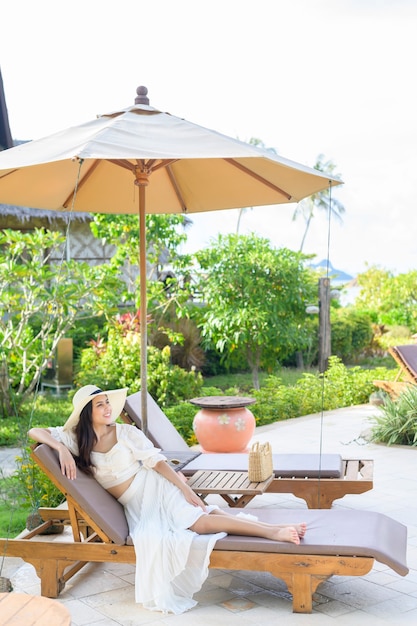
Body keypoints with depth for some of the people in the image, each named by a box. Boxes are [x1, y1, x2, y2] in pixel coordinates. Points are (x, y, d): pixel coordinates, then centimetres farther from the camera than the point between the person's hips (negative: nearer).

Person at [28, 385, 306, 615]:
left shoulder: (126, 431, -2)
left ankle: (273, 530, -29)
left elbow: (156, 460, -8)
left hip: (153, 486, 0)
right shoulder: (77, 439, 2)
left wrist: (185, 487, -19)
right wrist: (61, 448, -19)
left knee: (200, 517, -27)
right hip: (135, 505, 0)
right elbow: (35, 432, 0)